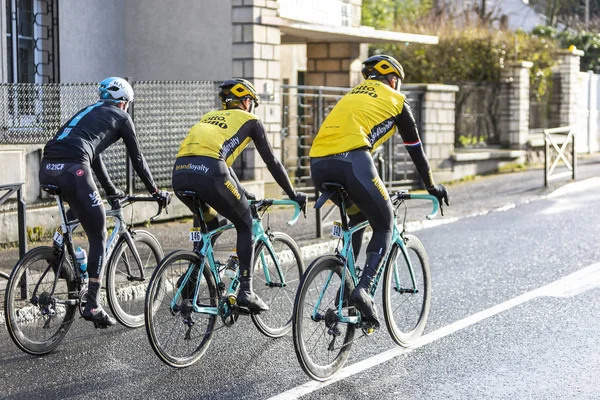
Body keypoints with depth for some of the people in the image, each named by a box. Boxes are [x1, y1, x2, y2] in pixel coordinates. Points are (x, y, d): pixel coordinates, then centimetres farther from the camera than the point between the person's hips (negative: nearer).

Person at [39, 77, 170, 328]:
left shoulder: (88, 112, 36)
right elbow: (137, 159, 19)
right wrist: (155, 191, 31)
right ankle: (93, 305, -1)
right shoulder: (121, 117, 17)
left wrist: (111, 190, 53)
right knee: (98, 237, 3)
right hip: (72, 169, -7)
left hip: (46, 169, 7)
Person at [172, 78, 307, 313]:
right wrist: (293, 194, 33)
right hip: (208, 172, -6)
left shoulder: (210, 117, 36)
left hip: (180, 173, 6)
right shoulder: (249, 120, 21)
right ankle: (245, 291, 6)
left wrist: (244, 194, 50)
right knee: (245, 226, 15)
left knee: (209, 225, 31)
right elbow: (271, 162, 23)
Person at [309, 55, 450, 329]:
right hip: (351, 160, -6)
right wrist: (432, 187, 38)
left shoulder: (352, 95, 35)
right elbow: (415, 149, 26)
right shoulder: (395, 100, 20)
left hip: (318, 163, 6)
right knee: (384, 225, 10)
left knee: (357, 218, 29)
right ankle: (363, 288, -11)